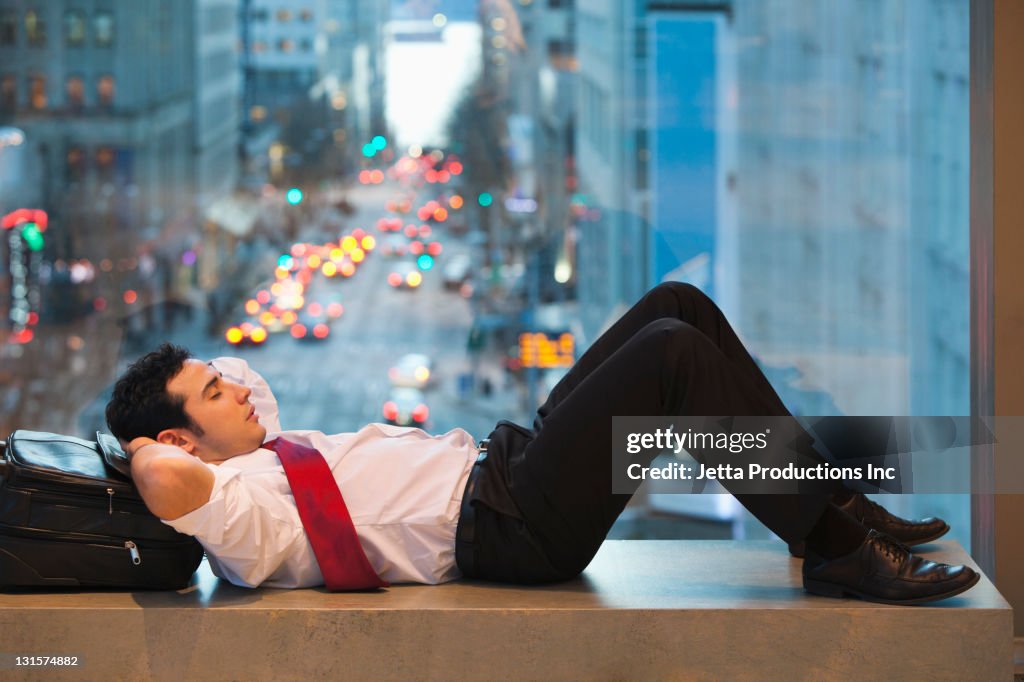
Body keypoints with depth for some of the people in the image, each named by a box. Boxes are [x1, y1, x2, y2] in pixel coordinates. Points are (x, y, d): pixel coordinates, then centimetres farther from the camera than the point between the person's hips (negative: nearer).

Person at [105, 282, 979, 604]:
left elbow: (240, 387, 39)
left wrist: (195, 380, 20)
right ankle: (837, 547, -17)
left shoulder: (265, 454, 18)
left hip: (504, 465, 11)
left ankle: (834, 504, 4)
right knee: (672, 354, -23)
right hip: (508, 524, -11)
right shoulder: (231, 510, -11)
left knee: (679, 305, 1)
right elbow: (170, 482, -33)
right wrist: (144, 449, -13)